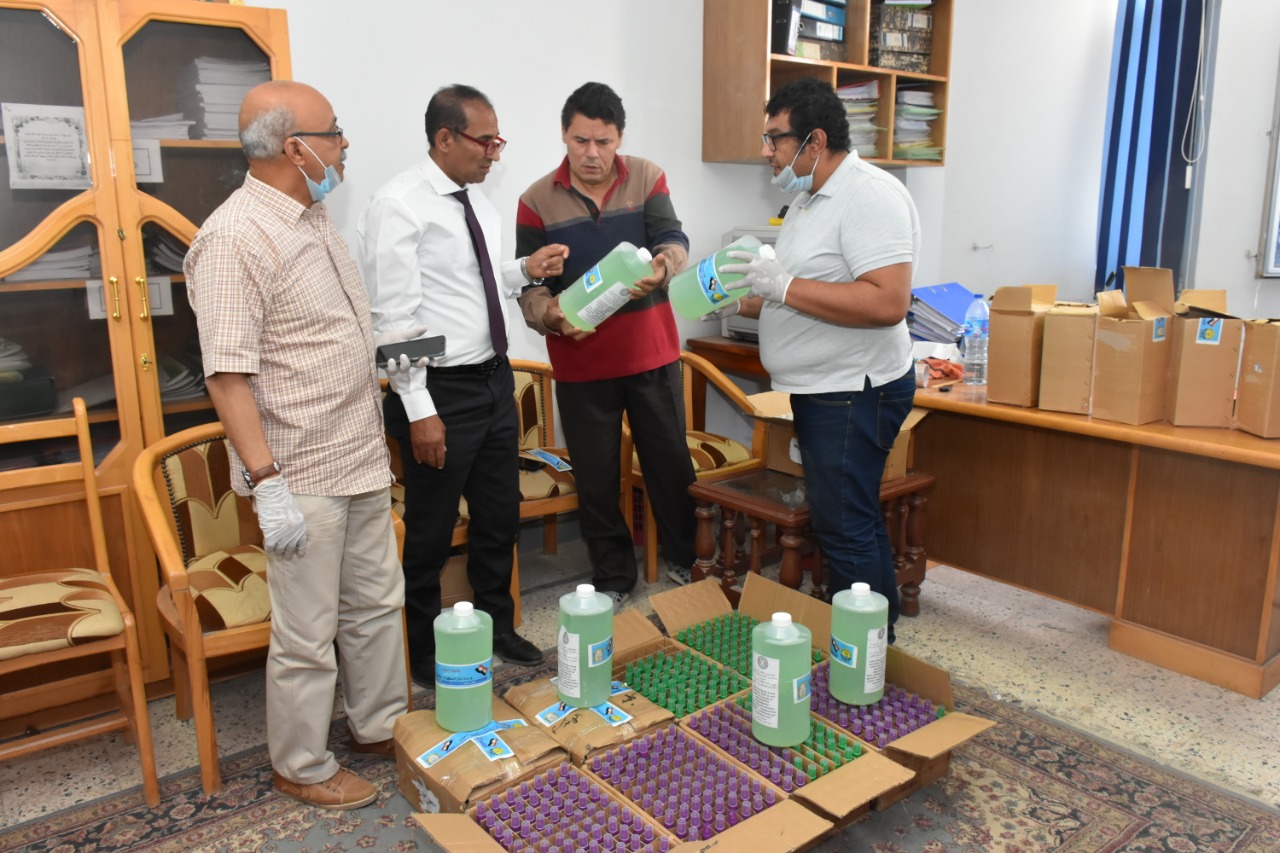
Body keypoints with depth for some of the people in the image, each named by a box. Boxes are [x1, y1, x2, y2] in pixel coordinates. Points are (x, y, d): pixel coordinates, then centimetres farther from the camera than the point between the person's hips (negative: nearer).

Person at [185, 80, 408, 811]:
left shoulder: (314, 215, 9)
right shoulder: (233, 241, -19)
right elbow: (229, 375, -23)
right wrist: (267, 484, -24)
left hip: (363, 460, 9)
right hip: (302, 476, -9)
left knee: (376, 604, 20)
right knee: (308, 634, 6)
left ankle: (380, 726, 39)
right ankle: (302, 766, 27)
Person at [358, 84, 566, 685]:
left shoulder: (478, 203, 11)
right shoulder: (399, 205, -14)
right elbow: (394, 316, -18)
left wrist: (525, 270, 2)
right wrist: (420, 411, -21)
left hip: (495, 381, 8)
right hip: (441, 392, -8)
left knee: (500, 517, 19)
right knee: (431, 534, 7)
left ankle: (497, 629, 40)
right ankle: (426, 657, 28)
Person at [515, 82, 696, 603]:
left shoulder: (647, 179, 0)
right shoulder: (538, 201, -3)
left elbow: (674, 240, -12)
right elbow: (531, 285, -6)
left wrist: (663, 266, -36)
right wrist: (552, 316, -28)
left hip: (652, 353, 1)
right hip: (580, 363, 0)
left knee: (671, 462, 13)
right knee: (596, 477, 10)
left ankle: (685, 560, 35)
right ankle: (613, 578, 30)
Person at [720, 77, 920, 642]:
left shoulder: (870, 195, -17)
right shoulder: (810, 199, 15)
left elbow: (887, 303, -28)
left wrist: (784, 286, -26)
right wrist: (743, 303, 10)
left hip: (854, 394, -10)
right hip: (820, 390, 10)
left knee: (845, 529, -4)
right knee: (855, 522, 18)